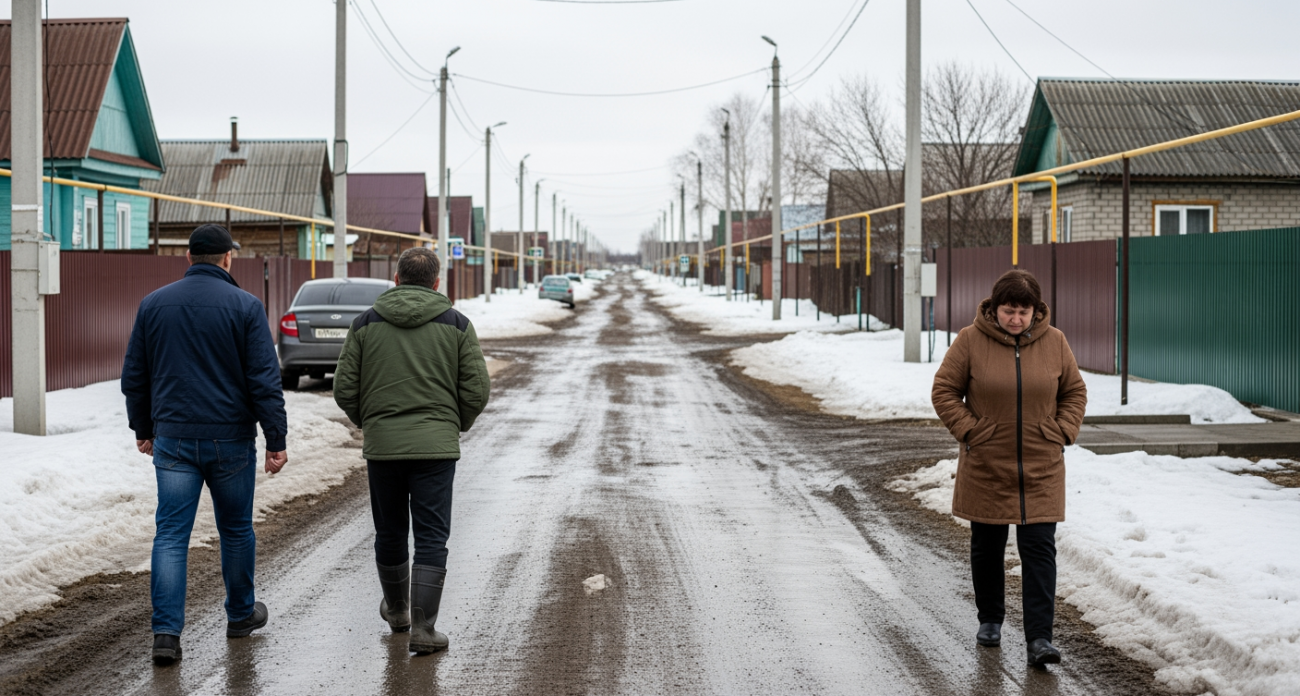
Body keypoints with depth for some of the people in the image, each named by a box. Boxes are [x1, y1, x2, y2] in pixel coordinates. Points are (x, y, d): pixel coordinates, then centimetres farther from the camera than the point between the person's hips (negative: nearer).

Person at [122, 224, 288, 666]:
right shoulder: (244, 306, -6)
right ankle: (240, 615, 30)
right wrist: (276, 440, -4)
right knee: (236, 531, 15)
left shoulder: (154, 304, 5)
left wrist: (143, 428, 22)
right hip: (231, 440, -2)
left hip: (173, 439, 2)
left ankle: (166, 631, -7)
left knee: (170, 535, 2)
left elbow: (134, 377, 11)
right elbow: (265, 381, -9)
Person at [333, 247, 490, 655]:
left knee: (390, 533, 17)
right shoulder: (456, 324, 2)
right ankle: (422, 628, -5)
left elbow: (344, 390, 1)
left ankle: (396, 610, 36)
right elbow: (477, 391, -2)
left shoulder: (366, 324, 4)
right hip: (436, 445, -2)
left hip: (382, 444, 2)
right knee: (431, 539, 2)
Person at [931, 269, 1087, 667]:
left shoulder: (1053, 341, 1)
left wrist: (1062, 433, -1)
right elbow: (944, 391, -1)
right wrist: (969, 432, -9)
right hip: (985, 468, 0)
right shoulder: (971, 340, -6)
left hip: (1041, 468, 1)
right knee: (987, 547, 12)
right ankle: (990, 620, 31)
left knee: (1039, 550, -5)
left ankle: (1039, 638, -4)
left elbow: (1075, 392, 11)